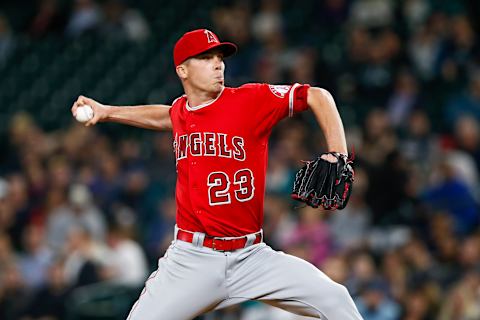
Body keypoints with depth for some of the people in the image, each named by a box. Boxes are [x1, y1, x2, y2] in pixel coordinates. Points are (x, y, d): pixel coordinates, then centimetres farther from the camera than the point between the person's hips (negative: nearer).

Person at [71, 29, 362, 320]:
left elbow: (317, 96, -5)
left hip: (251, 256, -2)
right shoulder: (181, 111, 8)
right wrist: (108, 112, 29)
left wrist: (337, 155, -17)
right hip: (190, 260, 2)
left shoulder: (251, 100, -5)